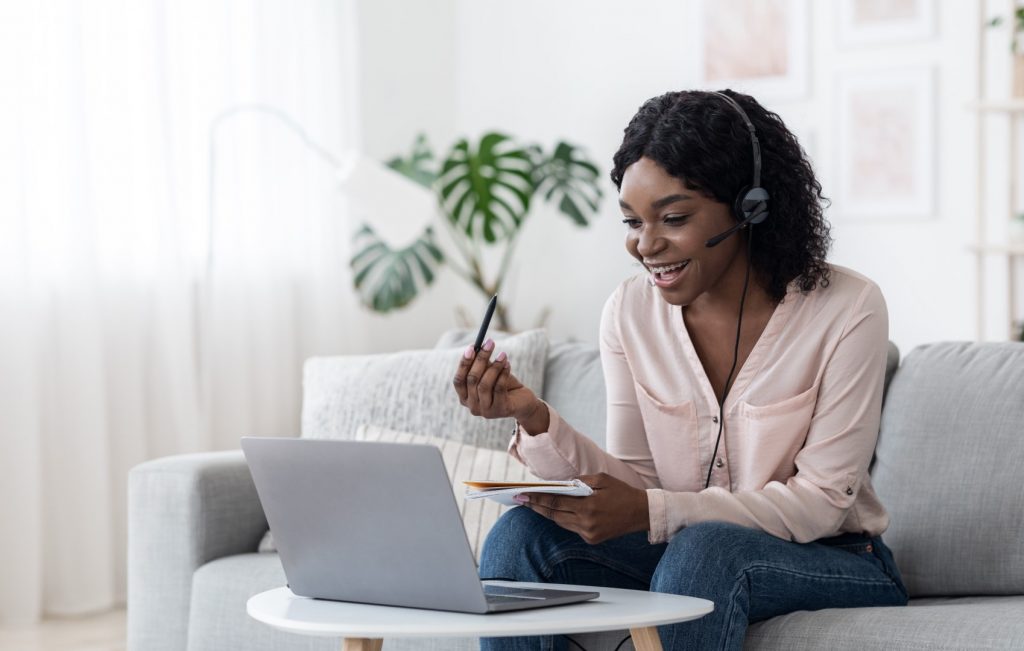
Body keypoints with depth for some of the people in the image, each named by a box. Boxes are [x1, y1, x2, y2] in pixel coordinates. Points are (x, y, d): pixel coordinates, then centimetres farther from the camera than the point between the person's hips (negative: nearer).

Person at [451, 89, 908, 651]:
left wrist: (651, 512, -27)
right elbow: (635, 484, -2)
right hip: (682, 552, 4)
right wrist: (535, 418, -21)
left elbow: (822, 501, -17)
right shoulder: (630, 311, -1)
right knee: (521, 534, -18)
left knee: (705, 547, -35)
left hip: (834, 564, -4)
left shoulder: (846, 310, -15)